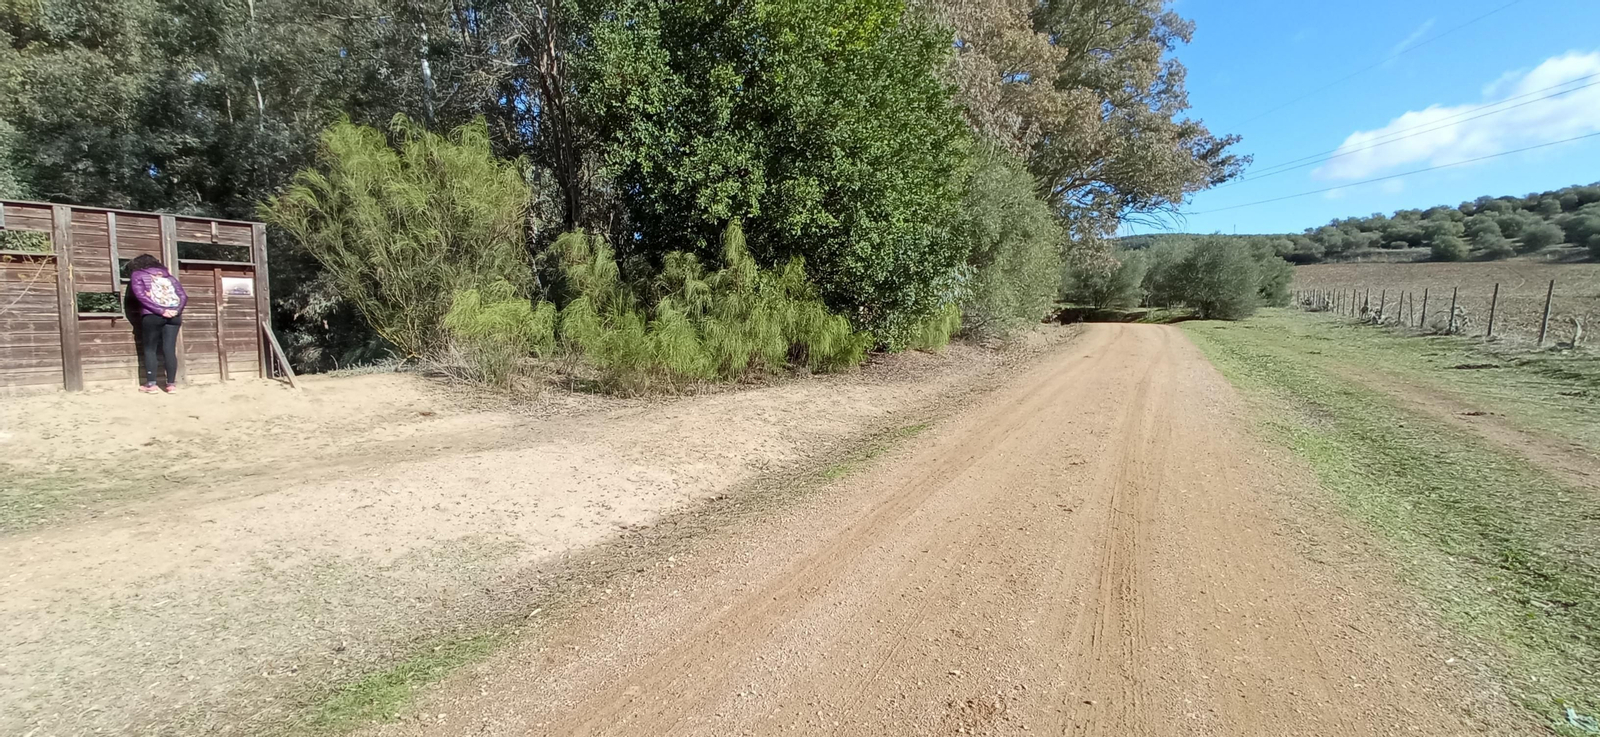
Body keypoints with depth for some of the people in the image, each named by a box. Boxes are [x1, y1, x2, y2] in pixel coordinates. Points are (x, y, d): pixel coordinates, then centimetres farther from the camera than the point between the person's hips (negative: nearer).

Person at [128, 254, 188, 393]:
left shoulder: (137, 275, 11)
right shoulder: (168, 275, 22)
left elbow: (141, 296, -7)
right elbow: (183, 296, 9)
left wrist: (160, 311, -11)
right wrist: (176, 310, -3)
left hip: (152, 315, -3)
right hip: (174, 315, 3)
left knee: (149, 349, 7)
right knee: (170, 349, 2)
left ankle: (151, 384, 4)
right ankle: (171, 384, -1)